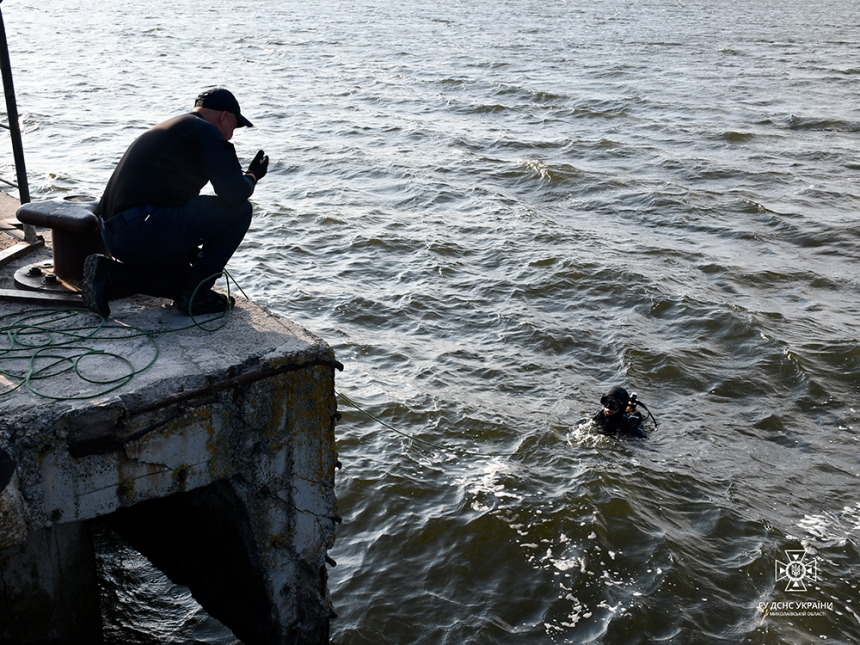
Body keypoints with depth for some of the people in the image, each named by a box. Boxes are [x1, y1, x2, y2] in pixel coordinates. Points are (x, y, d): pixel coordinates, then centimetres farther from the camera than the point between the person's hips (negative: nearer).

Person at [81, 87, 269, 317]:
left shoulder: (167, 129, 28)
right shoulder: (204, 130, -2)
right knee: (239, 210, -1)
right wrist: (253, 176, 10)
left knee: (183, 275, 29)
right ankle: (196, 295, 2)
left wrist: (193, 252, 39)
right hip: (145, 228, -10)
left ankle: (109, 274, 10)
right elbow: (234, 194, -13)